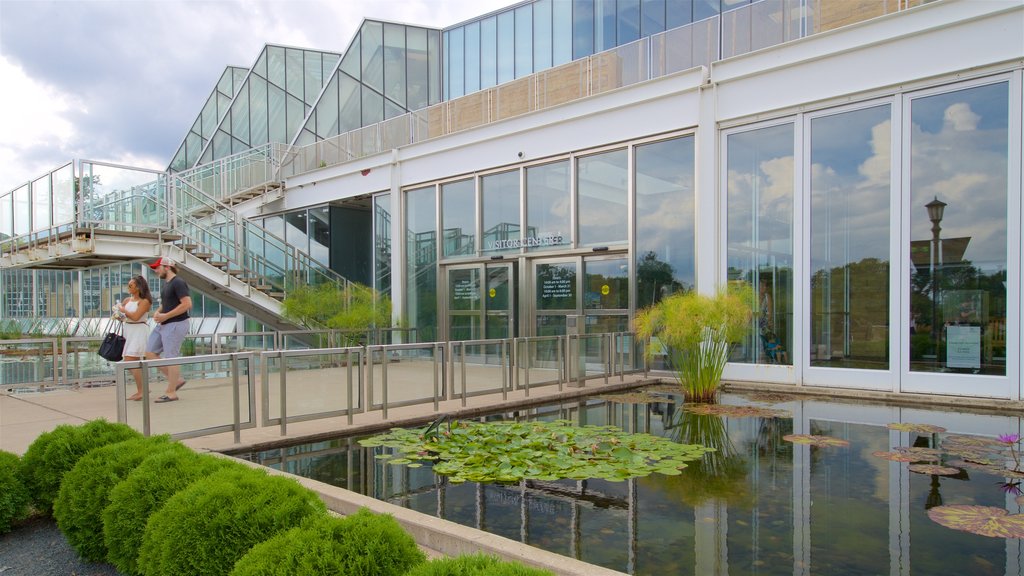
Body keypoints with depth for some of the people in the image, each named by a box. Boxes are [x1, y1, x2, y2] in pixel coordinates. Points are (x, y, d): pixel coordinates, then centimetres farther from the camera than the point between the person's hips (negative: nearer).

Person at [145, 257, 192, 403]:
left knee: (171, 358, -5)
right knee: (150, 353, 8)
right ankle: (176, 380, 14)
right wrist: (157, 313, 8)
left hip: (175, 325, -10)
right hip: (163, 325, 10)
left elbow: (187, 304, -23)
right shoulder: (166, 284, 16)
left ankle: (171, 393, 5)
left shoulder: (178, 283, -14)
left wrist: (165, 316, -20)